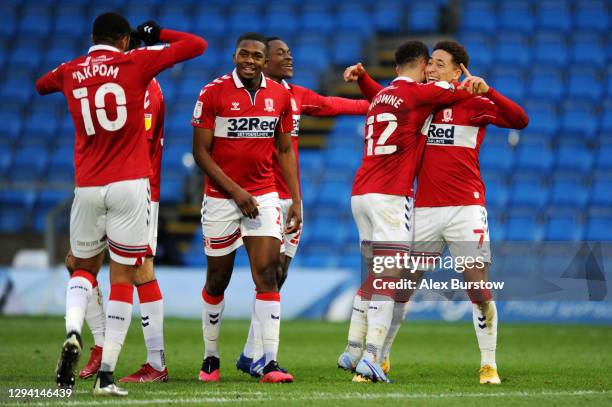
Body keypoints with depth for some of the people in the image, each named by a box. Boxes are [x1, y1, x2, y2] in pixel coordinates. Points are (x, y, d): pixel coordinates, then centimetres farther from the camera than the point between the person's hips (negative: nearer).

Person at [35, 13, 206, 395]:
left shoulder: (70, 73, 7)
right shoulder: (136, 63, -2)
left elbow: (41, 85, 32)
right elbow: (197, 45, 3)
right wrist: (157, 33, 17)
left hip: (87, 188, 3)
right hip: (129, 185, -3)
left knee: (84, 267, 21)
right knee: (123, 276, 1)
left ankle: (73, 333, -8)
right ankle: (107, 374, -4)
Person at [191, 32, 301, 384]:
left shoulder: (280, 96, 4)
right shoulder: (214, 93, -8)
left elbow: (285, 150, 12)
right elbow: (201, 151, -7)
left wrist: (296, 200, 6)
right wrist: (235, 192, -14)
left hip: (264, 194, 2)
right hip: (221, 197, -2)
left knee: (268, 273, -9)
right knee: (218, 279, 6)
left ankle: (271, 363, -12)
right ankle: (211, 358, 22)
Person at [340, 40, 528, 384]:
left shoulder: (475, 104, 0)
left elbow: (520, 120, -13)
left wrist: (487, 91, -24)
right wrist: (361, 77, 14)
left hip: (466, 209, -4)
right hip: (424, 210, 4)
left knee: (479, 287, -9)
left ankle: (489, 365, 1)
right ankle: (380, 358, 16)